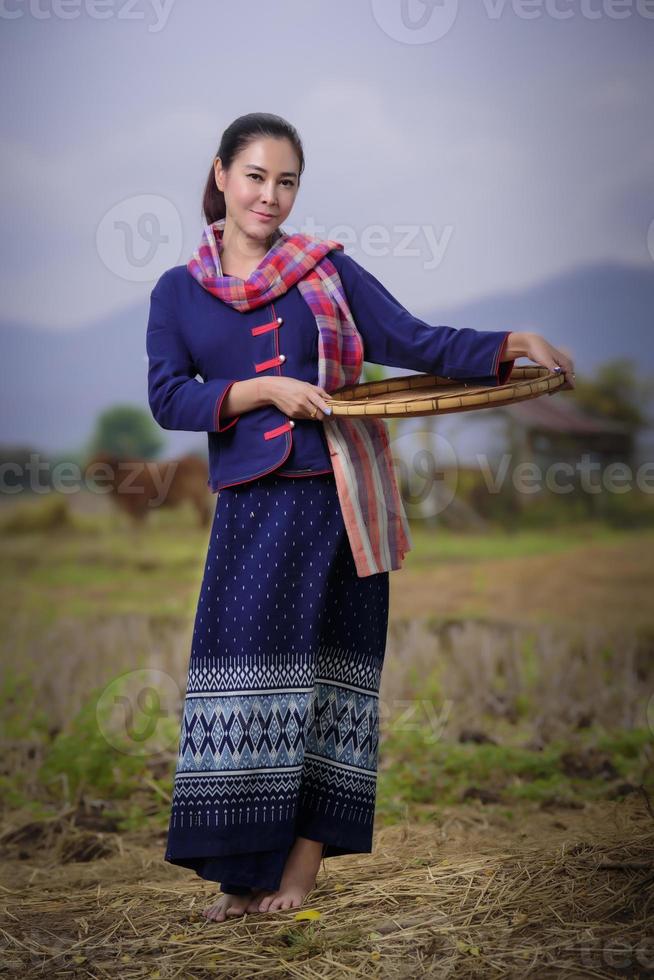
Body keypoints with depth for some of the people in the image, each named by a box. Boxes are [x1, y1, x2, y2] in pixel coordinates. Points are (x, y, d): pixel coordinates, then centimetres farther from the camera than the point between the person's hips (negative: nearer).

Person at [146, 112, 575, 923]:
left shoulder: (326, 268, 8)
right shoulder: (179, 292, 10)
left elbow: (414, 342, 0)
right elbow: (167, 398, -1)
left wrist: (514, 346, -14)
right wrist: (265, 388, -12)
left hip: (336, 499, -1)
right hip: (251, 506, 1)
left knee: (325, 671, -1)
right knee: (247, 670, -3)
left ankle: (301, 870, 5)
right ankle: (246, 872, 5)